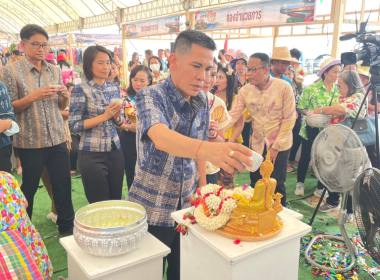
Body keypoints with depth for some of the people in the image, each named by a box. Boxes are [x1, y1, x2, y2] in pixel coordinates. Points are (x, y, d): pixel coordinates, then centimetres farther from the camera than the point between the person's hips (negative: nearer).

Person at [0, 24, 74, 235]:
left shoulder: (55, 71, 8)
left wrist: (65, 95, -9)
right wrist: (33, 96, -22)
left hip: (57, 139, 4)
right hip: (30, 141, -3)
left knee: (64, 184, 8)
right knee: (29, 187, 10)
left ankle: (67, 225, 25)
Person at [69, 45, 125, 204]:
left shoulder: (114, 88, 8)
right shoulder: (81, 90, -7)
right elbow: (74, 125, -12)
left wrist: (117, 116, -9)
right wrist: (105, 115, -18)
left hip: (114, 151, 5)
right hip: (92, 155, -5)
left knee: (116, 200, 13)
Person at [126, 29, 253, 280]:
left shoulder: (202, 101, -1)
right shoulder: (151, 96, -19)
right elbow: (161, 138, -39)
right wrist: (206, 149, -57)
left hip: (188, 207, 5)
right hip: (152, 210, -5)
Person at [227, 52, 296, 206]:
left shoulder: (283, 87, -15)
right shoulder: (245, 91, -6)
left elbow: (289, 119, -13)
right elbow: (232, 115, -12)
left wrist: (275, 147, -12)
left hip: (280, 145, -3)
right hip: (257, 144, 3)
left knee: (277, 186, 3)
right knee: (255, 185, 13)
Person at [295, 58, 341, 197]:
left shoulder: (339, 90, 3)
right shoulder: (311, 88, -8)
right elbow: (301, 108, -7)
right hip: (311, 129, -3)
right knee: (305, 157, 9)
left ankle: (320, 188, 24)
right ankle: (300, 183, 28)